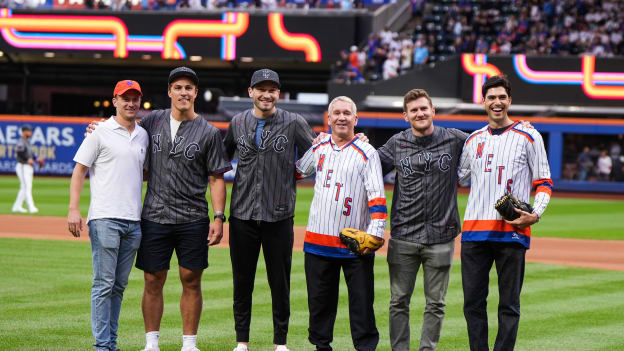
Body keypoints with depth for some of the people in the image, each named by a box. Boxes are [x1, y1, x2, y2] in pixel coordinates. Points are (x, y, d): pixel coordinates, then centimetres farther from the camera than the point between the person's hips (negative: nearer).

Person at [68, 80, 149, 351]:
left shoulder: (143, 136, 16)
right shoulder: (101, 133, -1)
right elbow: (79, 170, -2)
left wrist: (144, 213, 18)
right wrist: (73, 209, -12)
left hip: (133, 221, 6)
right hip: (105, 218, -6)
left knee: (119, 285, 8)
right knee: (104, 283, -7)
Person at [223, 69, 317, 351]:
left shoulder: (294, 123, -1)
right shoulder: (238, 122, 8)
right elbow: (222, 158, 23)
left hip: (279, 215, -2)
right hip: (242, 214, 2)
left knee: (280, 282, 4)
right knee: (242, 280, 7)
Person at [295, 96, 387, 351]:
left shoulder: (367, 153, -2)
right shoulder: (318, 149, 11)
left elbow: (377, 196, -9)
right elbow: (295, 171, 31)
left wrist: (375, 232, -18)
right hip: (318, 240, 4)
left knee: (361, 299, -2)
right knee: (319, 299, 10)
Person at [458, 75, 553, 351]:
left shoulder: (528, 137, 4)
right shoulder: (473, 140, 16)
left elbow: (544, 182, 3)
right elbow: (458, 178, 25)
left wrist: (535, 214, -13)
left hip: (512, 230, -4)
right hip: (475, 229, 4)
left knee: (509, 304, -1)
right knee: (473, 302, 4)